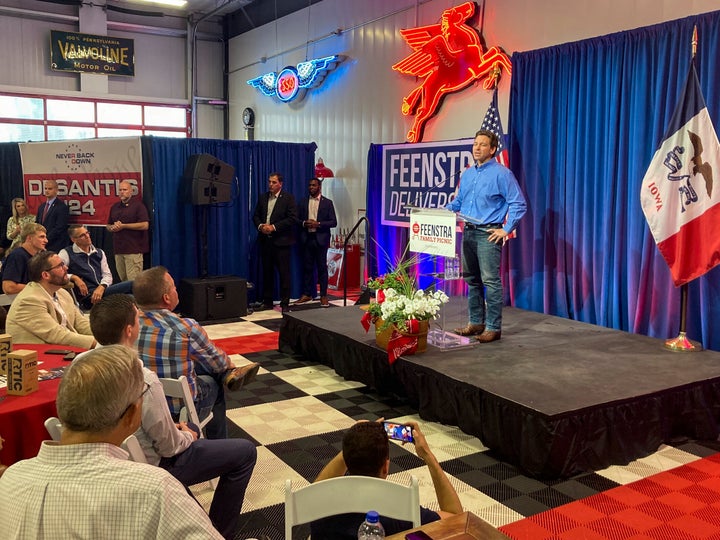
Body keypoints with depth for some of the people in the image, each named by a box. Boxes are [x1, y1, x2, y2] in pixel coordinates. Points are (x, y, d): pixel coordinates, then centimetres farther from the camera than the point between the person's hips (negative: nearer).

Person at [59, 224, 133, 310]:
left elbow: (107, 274, 16)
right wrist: (74, 277, -15)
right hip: (87, 296, -6)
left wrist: (101, 287, -5)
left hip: (102, 290, 6)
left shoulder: (99, 253, 23)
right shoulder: (66, 253, 7)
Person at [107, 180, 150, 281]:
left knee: (133, 281, -9)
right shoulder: (114, 207, 18)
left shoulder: (138, 205, -2)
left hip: (133, 250, -7)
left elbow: (145, 225, -13)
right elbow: (108, 226, 27)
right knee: (123, 280, 10)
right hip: (118, 249, 7)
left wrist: (123, 226, -12)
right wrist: (112, 228, 1)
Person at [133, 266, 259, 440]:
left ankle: (228, 375, 28)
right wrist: (230, 365, 17)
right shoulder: (186, 329, -27)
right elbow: (218, 362, -8)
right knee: (213, 384, 28)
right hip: (181, 411, -4)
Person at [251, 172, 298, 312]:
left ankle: (285, 304, 5)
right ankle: (267, 302, 19)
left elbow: (292, 218, -12)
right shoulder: (263, 197, 13)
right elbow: (256, 216, 15)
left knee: (284, 273, -1)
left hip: (281, 241, -5)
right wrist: (260, 226, -7)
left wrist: (274, 227, -16)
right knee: (267, 272, 10)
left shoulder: (288, 198, -4)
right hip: (265, 241, 5)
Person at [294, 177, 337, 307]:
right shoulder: (303, 202, 10)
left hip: (321, 239, -3)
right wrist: (304, 223, -10)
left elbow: (333, 222, -3)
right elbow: (297, 219, 11)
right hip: (307, 238, 3)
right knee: (307, 267, 7)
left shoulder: (327, 202, 1)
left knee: (322, 267, 1)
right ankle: (307, 294, 16)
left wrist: (318, 224, -15)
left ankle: (323, 296, 6)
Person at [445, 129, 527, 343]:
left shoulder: (501, 173, -7)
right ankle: (476, 322, 22)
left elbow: (518, 204, -9)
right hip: (469, 232, 8)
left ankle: (493, 327, 0)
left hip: (488, 234, -7)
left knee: (490, 281, -7)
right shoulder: (467, 174, 14)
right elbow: (458, 202, 22)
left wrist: (506, 229, -13)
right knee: (472, 279, 12)